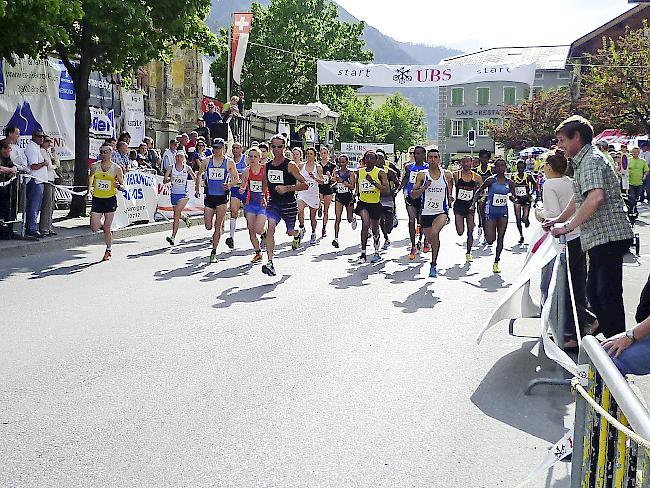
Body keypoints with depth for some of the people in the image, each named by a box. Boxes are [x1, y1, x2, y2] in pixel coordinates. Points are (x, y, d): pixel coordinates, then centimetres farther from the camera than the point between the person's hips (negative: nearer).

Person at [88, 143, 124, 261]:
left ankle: (108, 251, 20)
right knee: (94, 228, -5)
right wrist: (89, 191, 2)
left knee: (107, 229, 1)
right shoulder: (94, 167, 3)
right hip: (97, 199, 2)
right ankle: (103, 225, 32)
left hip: (110, 200, -2)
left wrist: (119, 186, -19)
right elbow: (90, 180, 19)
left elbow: (123, 186, 3)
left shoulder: (116, 168, -3)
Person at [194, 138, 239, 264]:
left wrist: (230, 184, -16)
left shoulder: (229, 162, 0)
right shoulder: (206, 161, 5)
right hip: (209, 197, 3)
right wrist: (197, 189, 6)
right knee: (208, 227, 3)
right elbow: (199, 175, 17)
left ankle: (214, 252, 3)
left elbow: (236, 178, 4)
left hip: (222, 197, -2)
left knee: (218, 227, -4)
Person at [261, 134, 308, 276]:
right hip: (273, 203, 3)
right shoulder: (267, 166, 4)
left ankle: (297, 235, 56)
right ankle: (270, 263, -24)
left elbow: (304, 185, -16)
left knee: (290, 231, 14)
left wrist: (287, 188, -27)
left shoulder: (290, 165, -12)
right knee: (271, 227, -20)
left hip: (289, 204, -3)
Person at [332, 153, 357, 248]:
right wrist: (334, 182, -19)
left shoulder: (350, 173, -7)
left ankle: (353, 219, 53)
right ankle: (336, 238, -13)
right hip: (339, 197, 1)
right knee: (338, 218, -12)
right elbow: (333, 186, 2)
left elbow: (352, 187, -16)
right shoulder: (336, 173, 2)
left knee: (349, 219, 15)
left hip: (348, 197, -1)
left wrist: (342, 181, -27)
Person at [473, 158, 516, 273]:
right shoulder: (491, 180, -7)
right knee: (490, 240, -6)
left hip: (503, 212, 3)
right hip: (491, 211, -3)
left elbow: (512, 197, 11)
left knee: (500, 238, 4)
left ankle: (496, 262, 16)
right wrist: (473, 204, -9)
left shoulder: (509, 182, 2)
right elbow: (479, 192, 0)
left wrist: (515, 199, -11)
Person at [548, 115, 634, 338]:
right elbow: (579, 198, 35)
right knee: (595, 291, 15)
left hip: (608, 236, -11)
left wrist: (569, 226, -23)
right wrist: (559, 219, 37)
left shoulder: (591, 159, -13)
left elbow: (596, 197, -29)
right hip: (601, 238, 11)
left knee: (608, 293, -8)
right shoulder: (583, 161, 20)